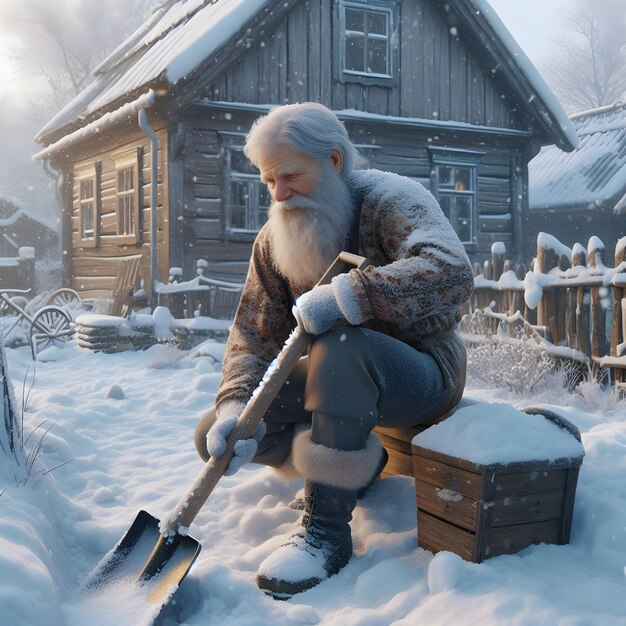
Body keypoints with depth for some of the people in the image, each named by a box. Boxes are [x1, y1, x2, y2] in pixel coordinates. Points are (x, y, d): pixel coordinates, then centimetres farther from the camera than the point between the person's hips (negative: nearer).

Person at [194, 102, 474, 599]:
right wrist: (235, 408, -22)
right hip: (339, 381, 7)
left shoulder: (390, 200, -17)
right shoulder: (275, 240, 1)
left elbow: (452, 273, -36)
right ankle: (357, 464, 10)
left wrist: (345, 294, -41)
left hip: (422, 374, -6)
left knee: (341, 346, -39)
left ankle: (327, 533, -26)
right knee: (217, 436, -8)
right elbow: (255, 334, -4)